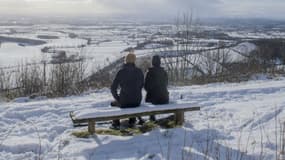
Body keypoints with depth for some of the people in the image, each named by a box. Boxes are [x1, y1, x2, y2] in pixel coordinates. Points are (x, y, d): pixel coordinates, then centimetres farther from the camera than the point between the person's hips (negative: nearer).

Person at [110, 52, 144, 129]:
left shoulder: (121, 72, -10)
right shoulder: (139, 71, -2)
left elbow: (113, 88, -7)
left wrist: (118, 99, 9)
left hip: (124, 102, -2)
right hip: (137, 101, 3)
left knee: (113, 103, 33)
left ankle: (116, 123, 34)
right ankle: (132, 122, 39)